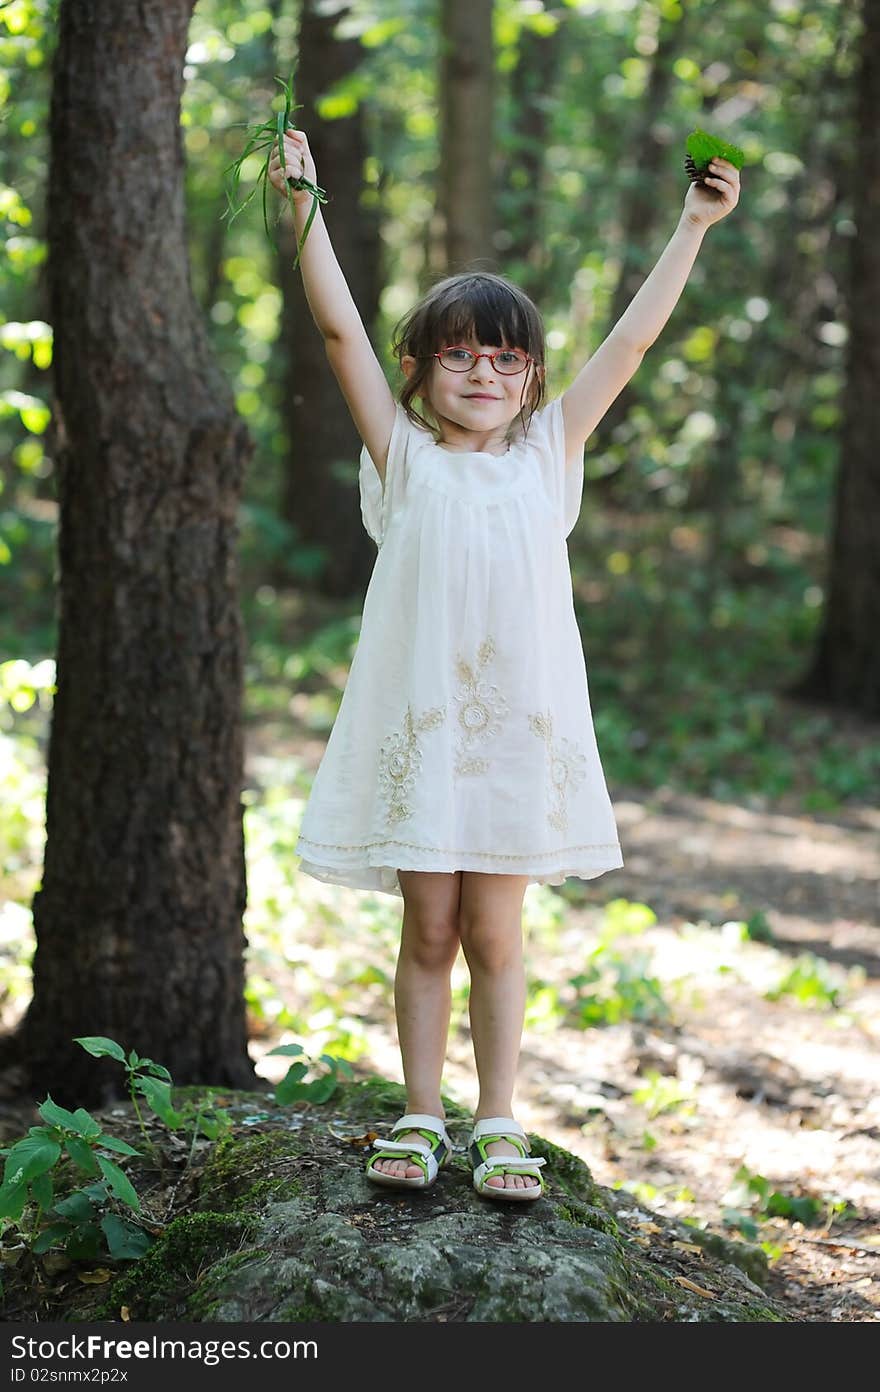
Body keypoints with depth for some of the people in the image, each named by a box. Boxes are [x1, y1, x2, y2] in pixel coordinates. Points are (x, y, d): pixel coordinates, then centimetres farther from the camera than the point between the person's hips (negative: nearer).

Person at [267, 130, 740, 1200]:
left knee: (493, 933, 6)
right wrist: (305, 206, -9)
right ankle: (421, 1117, 19)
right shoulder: (405, 459, 4)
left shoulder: (548, 457, 8)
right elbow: (339, 328, -3)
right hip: (418, 719, -1)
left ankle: (499, 1124, 16)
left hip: (520, 723, 1)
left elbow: (631, 340, 8)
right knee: (427, 930, 6)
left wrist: (693, 226, 8)